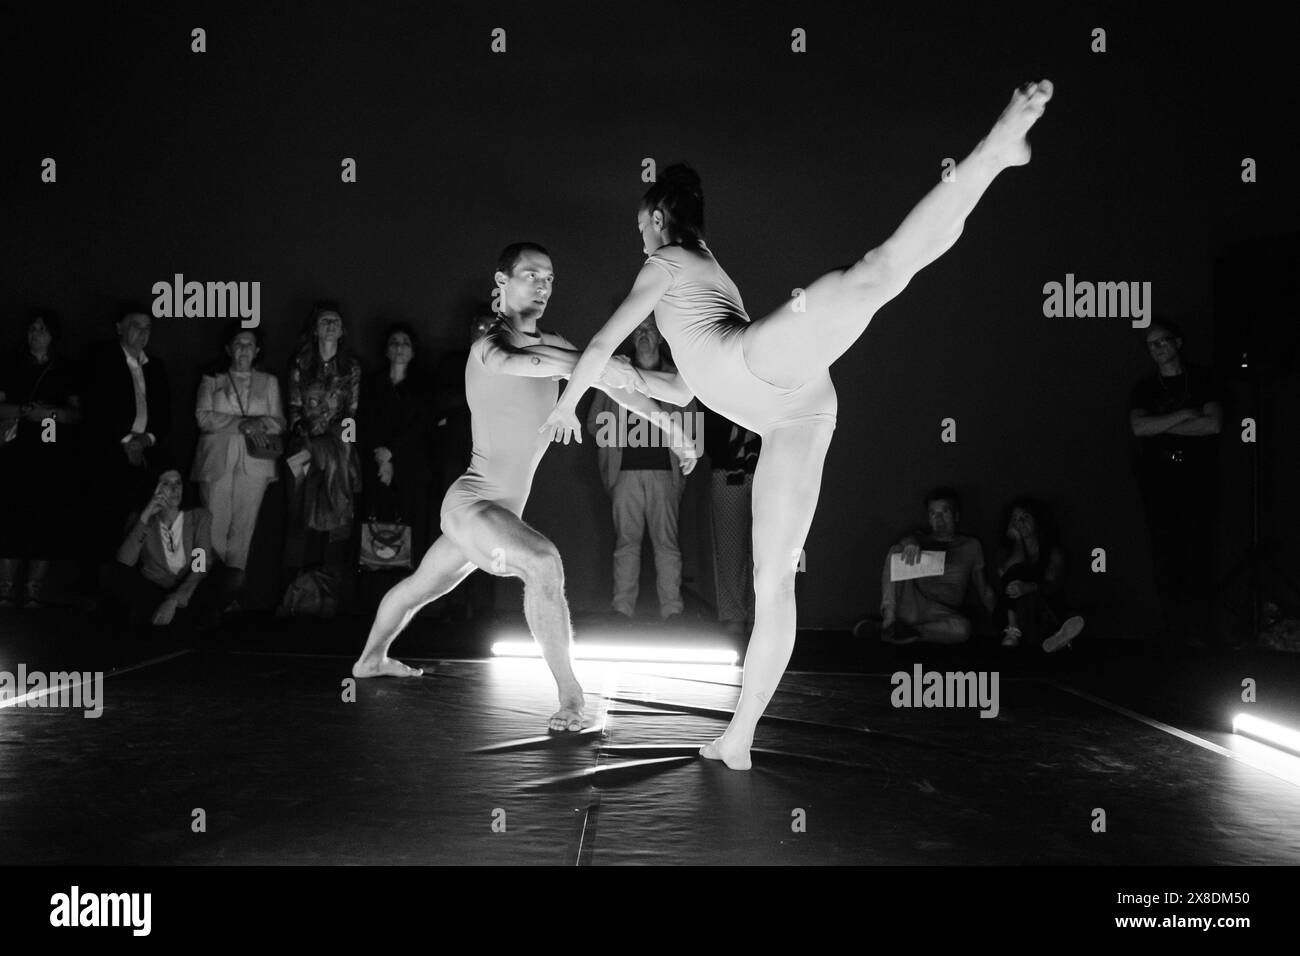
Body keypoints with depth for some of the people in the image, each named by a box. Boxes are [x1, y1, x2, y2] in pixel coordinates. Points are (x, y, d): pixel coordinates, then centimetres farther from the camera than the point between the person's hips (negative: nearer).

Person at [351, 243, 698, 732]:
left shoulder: (551, 345, 7)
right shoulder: (489, 343, -17)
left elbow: (614, 384, 12)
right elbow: (507, 362, -42)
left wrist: (673, 428, 8)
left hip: (503, 508, 9)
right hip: (471, 502, -9)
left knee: (422, 585, 26)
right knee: (543, 561, -31)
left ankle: (371, 659, 48)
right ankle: (571, 696, -28)